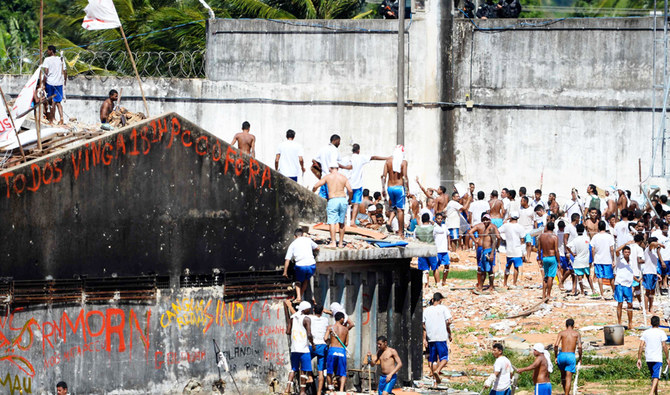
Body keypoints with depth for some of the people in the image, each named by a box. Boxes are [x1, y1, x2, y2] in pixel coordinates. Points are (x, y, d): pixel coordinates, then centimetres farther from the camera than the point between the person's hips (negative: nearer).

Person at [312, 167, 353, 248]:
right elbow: (350, 191, 3)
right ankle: (341, 243, 14)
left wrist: (312, 193, 26)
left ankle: (333, 242, -18)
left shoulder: (328, 177, 3)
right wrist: (349, 199, 22)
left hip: (332, 200, -3)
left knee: (332, 222, -6)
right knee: (341, 223, 12)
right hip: (343, 199, 3)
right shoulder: (343, 178, 8)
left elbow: (316, 186, 5)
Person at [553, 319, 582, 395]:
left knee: (563, 375, 23)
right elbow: (579, 347, -6)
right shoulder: (577, 333, 6)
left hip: (562, 355, 2)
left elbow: (556, 345, -6)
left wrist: (556, 357, 3)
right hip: (571, 356, -2)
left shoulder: (561, 333, 7)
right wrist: (580, 358, 6)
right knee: (568, 378, 0)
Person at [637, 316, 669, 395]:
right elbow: (664, 346, -7)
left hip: (648, 359, 4)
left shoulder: (645, 332, 5)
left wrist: (639, 359, 2)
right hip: (658, 359, -4)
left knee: (654, 377, 20)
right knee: (656, 377, -11)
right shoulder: (661, 332, -4)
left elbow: (641, 346, 0)